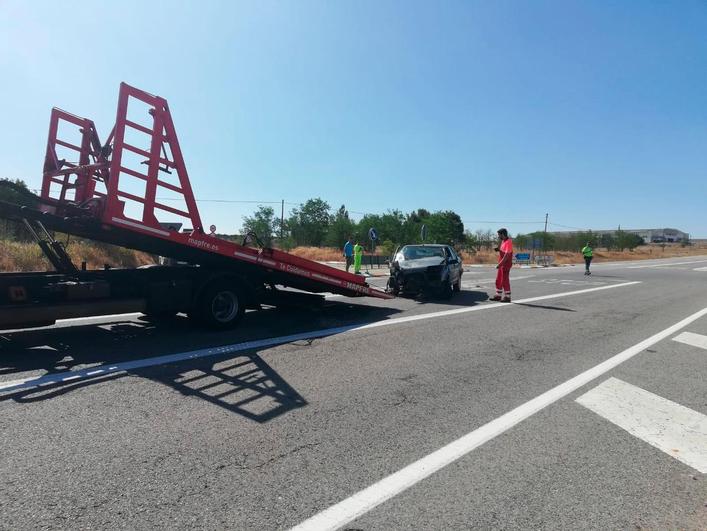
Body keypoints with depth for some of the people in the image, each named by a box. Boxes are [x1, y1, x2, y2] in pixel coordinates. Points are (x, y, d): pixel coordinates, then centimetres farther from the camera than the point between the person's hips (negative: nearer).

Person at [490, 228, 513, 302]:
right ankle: (498, 295, 21)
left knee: (505, 281, -4)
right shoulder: (503, 241, 14)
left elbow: (507, 255, -24)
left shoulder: (508, 242, -16)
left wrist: (500, 264, -26)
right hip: (501, 264, 10)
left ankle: (507, 297, 4)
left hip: (506, 264, -10)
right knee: (498, 280, 13)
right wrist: (498, 249, 3)